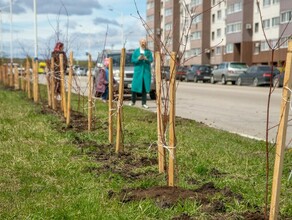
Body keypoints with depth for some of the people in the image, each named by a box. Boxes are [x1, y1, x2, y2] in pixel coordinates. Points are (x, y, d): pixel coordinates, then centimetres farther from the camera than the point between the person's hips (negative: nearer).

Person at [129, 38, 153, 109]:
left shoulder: (148, 51, 10)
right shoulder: (136, 51, 8)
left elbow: (151, 60, 3)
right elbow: (132, 60, 3)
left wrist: (146, 59, -17)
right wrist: (138, 59, -14)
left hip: (146, 71, 1)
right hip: (138, 70, -1)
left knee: (145, 87, 0)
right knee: (135, 86, -5)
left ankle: (144, 103, 5)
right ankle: (133, 101, 10)